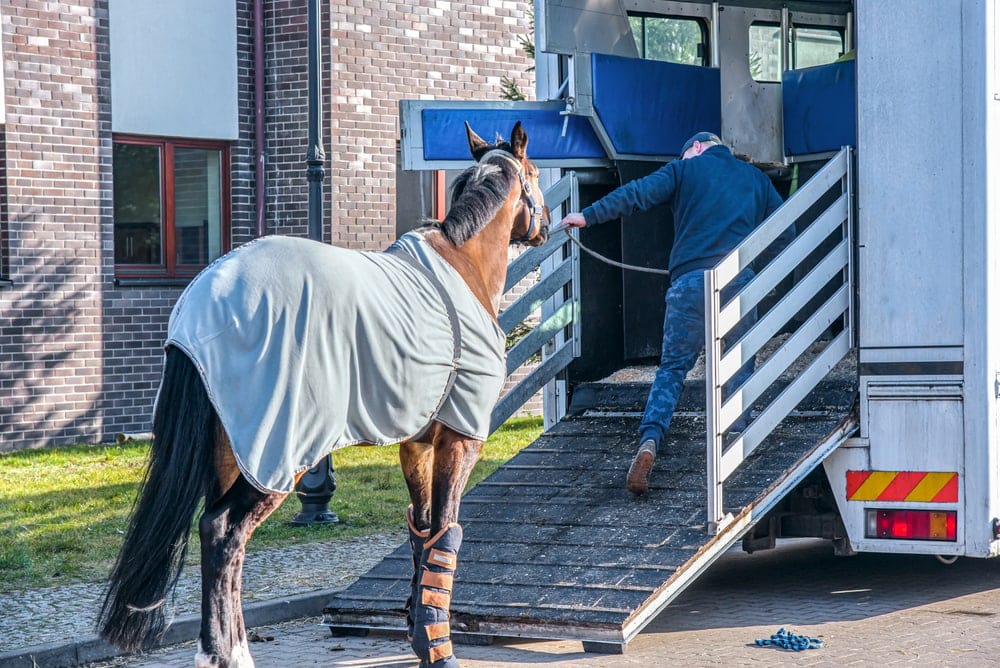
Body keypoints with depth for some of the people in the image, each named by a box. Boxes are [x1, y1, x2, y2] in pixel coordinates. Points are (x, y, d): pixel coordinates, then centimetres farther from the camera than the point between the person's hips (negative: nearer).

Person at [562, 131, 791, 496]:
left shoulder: (685, 168, 14)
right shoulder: (756, 177, 23)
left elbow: (636, 194, 2)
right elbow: (784, 230, 24)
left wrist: (588, 216, 5)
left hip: (690, 280, -1)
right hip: (739, 280, 1)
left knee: (672, 368, 2)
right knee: (740, 366, 16)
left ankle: (649, 440, -17)